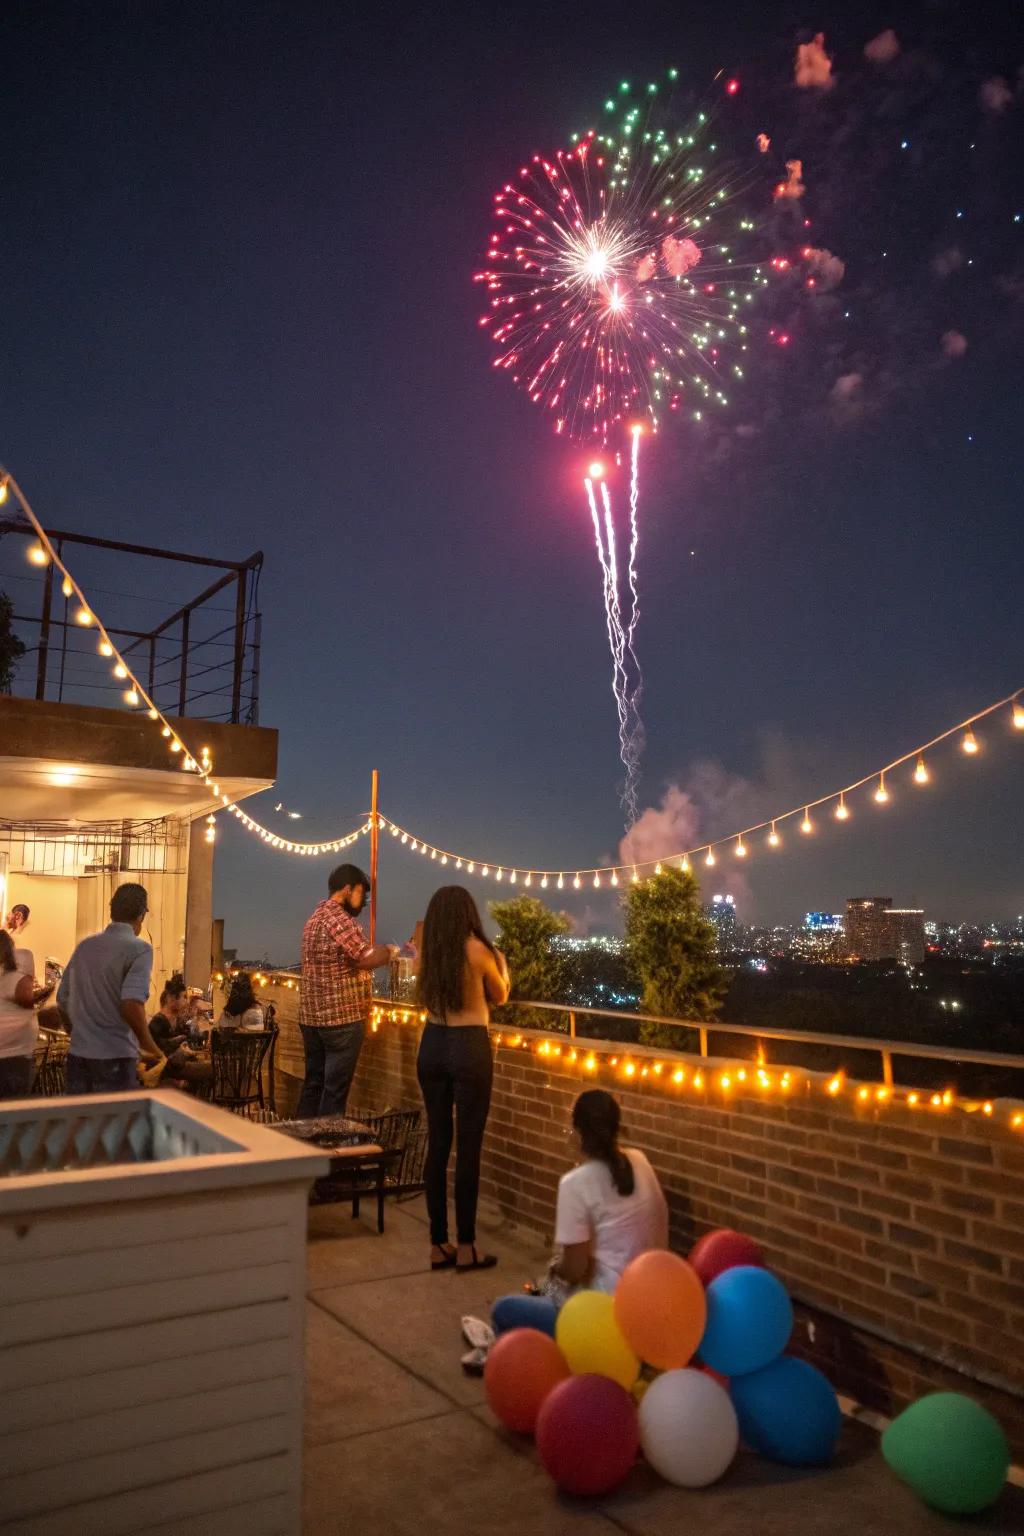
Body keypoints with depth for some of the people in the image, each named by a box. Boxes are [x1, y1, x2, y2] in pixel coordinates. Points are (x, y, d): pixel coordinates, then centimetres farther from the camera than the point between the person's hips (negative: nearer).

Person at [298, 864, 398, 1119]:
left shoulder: (315, 916, 14)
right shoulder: (339, 919, -17)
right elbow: (368, 958, -22)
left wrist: (377, 951, 11)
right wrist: (390, 950, -4)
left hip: (311, 1016, 9)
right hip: (341, 1018, -9)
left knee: (313, 1084, 16)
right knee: (335, 1090, 0)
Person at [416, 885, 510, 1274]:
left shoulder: (428, 952, 2)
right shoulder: (477, 949, -9)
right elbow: (500, 996, 7)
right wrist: (501, 965, 26)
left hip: (432, 1045, 5)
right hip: (468, 1046, -5)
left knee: (437, 1143, 11)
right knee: (468, 1147, 2)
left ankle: (438, 1245, 18)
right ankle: (465, 1247, 8)